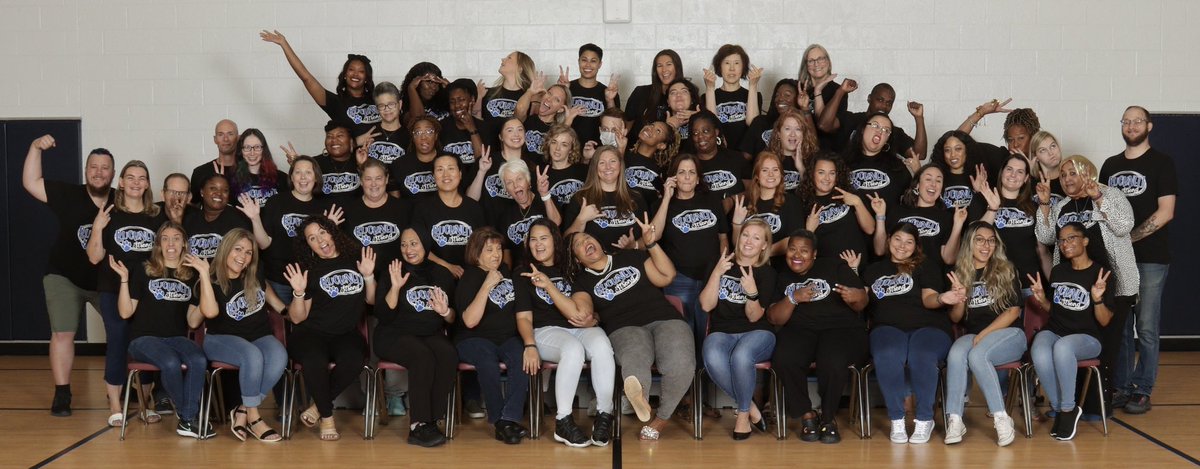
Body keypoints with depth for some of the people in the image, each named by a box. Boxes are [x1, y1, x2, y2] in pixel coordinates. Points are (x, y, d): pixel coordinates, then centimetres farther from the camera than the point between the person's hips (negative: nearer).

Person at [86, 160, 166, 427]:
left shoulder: (158, 217, 8)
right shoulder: (109, 216, 1)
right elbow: (95, 257, -1)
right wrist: (97, 229, -15)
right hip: (114, 291, -2)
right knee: (117, 344, -3)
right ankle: (115, 407, 6)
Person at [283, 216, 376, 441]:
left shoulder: (355, 260, 13)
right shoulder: (309, 270, 8)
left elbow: (372, 300, 19)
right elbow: (297, 318, 4)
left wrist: (369, 276, 3)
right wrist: (299, 293, -13)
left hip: (347, 334, 1)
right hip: (311, 333, -1)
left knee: (353, 362, -35)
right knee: (315, 362, -37)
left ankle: (318, 406, -8)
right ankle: (327, 416, -12)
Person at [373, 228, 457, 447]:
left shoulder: (442, 274, 12)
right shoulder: (393, 274, 4)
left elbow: (454, 319, 14)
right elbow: (383, 316, -8)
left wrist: (445, 311, -9)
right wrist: (395, 287, -18)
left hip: (432, 335, 3)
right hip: (395, 335, -3)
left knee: (449, 355, -32)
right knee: (423, 356, -36)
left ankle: (428, 421, -26)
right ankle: (418, 425, -32)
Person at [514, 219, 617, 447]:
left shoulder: (570, 269, 18)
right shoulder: (523, 273, 12)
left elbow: (579, 312, 14)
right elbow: (524, 317, 2)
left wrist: (592, 319, -10)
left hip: (582, 328, 2)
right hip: (546, 331, -2)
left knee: (601, 346, -34)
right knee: (573, 349, -38)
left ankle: (604, 416, -27)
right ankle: (563, 422, -34)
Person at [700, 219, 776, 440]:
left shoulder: (766, 273, 5)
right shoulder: (719, 264, 9)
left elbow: (754, 317, -5)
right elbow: (706, 305, -1)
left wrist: (752, 290, -23)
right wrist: (717, 273, -12)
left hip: (756, 333, -1)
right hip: (722, 333, 1)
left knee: (741, 356, -38)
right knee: (713, 359, -36)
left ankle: (743, 413, -14)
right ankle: (751, 407, -15)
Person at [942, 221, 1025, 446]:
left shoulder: (1006, 271, 6)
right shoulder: (960, 274, 13)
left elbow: (1014, 311, -3)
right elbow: (955, 318, 13)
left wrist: (983, 335, -12)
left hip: (1008, 333, -2)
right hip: (973, 335, 2)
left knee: (977, 355, -35)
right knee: (956, 354, -33)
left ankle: (1001, 418, -29)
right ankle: (955, 420, -34)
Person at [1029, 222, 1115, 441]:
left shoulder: (1100, 273, -3)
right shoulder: (1058, 271, 12)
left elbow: (1104, 321, -5)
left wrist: (1098, 299, -23)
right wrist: (1042, 300, 3)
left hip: (1087, 338, -4)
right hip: (1053, 331, 4)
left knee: (1062, 347, -41)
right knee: (1039, 353, -35)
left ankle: (1068, 409, -22)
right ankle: (1059, 408, -13)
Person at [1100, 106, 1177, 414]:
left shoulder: (1161, 163, -1)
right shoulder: (1110, 165, 14)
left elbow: (1165, 212, -8)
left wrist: (1129, 237, -13)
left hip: (1150, 258, -4)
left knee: (1146, 328, -2)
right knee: (1119, 326, 6)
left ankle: (1143, 391, 5)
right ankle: (1121, 386, 13)